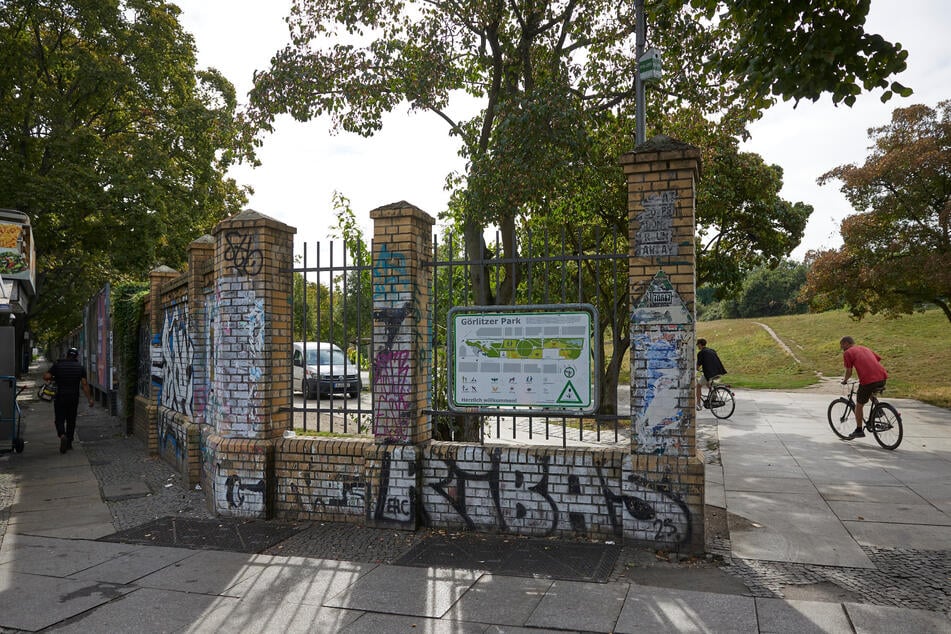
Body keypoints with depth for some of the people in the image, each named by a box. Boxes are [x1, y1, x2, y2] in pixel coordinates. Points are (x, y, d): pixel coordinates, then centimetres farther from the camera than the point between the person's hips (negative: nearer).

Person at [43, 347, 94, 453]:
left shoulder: (57, 365, -1)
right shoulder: (80, 367, 2)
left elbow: (46, 377, -10)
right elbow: (84, 384, -3)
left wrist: (54, 378, 13)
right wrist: (90, 399, -2)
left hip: (60, 397, -1)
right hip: (74, 397, 2)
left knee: (60, 419, 4)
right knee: (71, 420, 12)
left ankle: (62, 436, -22)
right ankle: (69, 443, 17)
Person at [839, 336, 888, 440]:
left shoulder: (847, 353, 7)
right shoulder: (865, 348, 27)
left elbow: (849, 372, 2)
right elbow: (879, 360, 25)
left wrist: (845, 381, 22)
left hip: (868, 380, -7)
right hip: (882, 377, 7)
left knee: (859, 405, 12)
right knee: (871, 394, 37)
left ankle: (859, 431, 19)